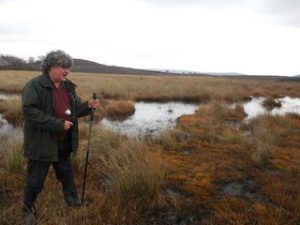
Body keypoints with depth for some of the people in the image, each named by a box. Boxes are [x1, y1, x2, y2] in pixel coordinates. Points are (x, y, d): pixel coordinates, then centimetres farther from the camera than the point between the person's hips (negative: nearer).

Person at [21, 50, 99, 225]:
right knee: (36, 180, 9)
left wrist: (88, 106, -9)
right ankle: (28, 209, 34)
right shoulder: (34, 85, -16)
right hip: (42, 143, -6)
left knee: (67, 175, 21)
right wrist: (59, 124, -26)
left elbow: (75, 109, 14)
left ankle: (74, 202, 41)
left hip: (64, 143, 6)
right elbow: (30, 112, -24)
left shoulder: (68, 87, 7)